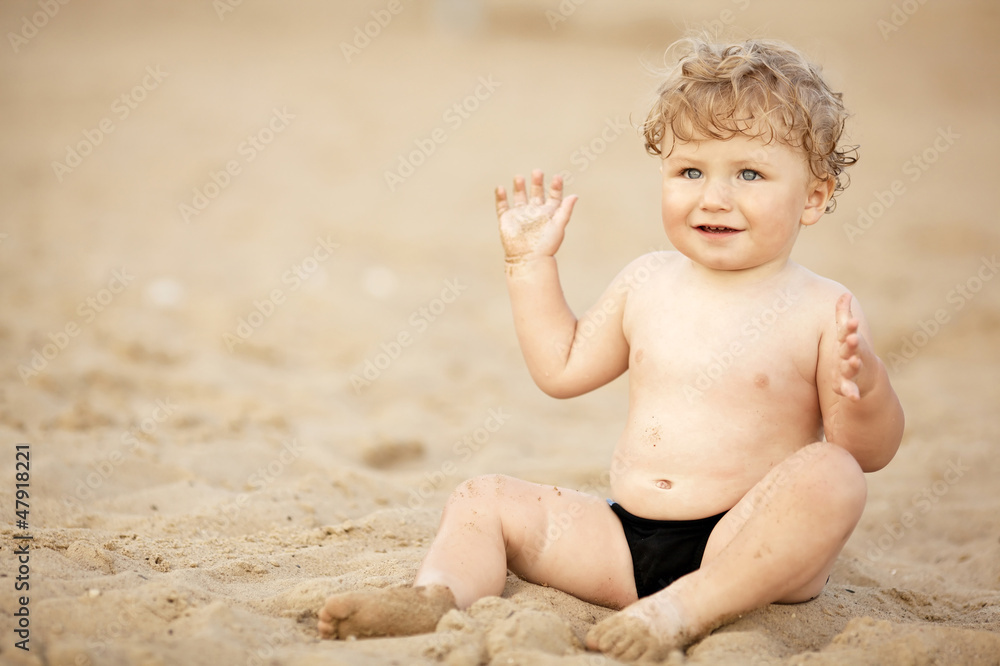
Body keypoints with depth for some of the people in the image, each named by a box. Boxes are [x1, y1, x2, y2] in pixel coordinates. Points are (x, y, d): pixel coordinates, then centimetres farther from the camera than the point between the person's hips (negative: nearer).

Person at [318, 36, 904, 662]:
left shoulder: (822, 311, -6)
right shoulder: (648, 282, 9)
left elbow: (871, 453, -7)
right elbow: (562, 367, 21)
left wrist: (865, 386, -27)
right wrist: (532, 262, 18)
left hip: (748, 546, -4)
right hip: (627, 535, 5)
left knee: (829, 474, -32)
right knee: (482, 499, -3)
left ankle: (688, 607, -37)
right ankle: (436, 596, -30)